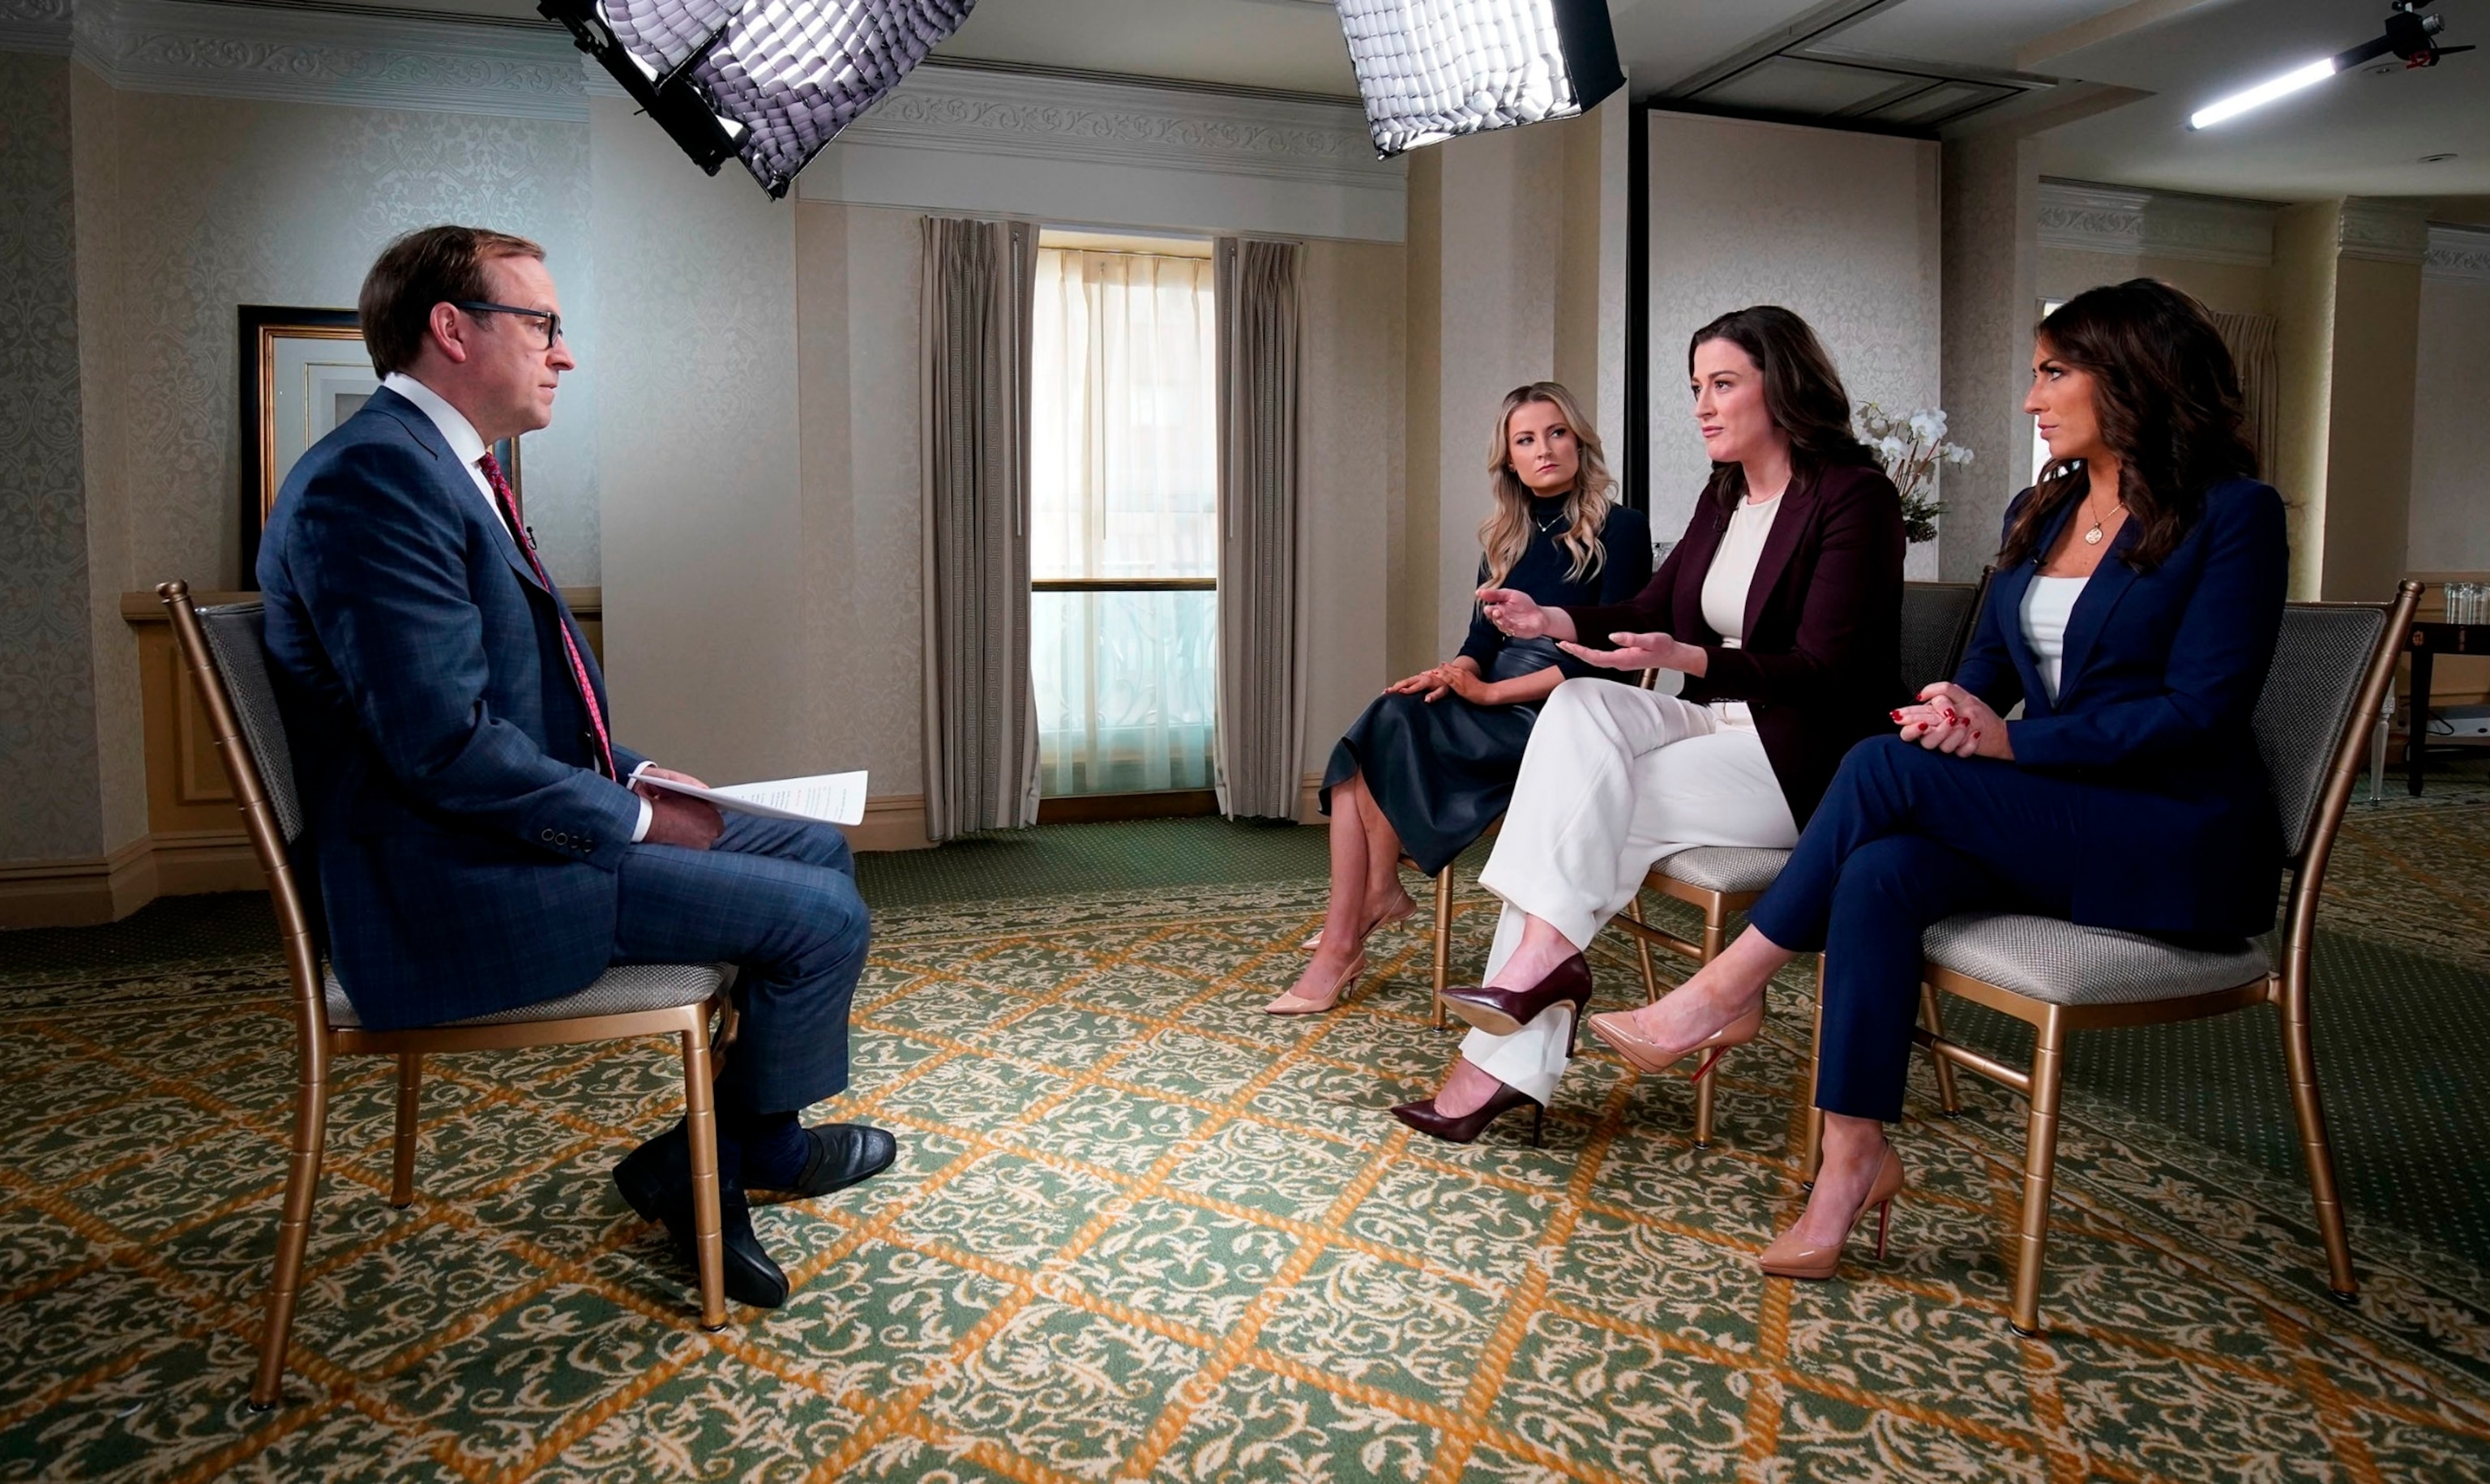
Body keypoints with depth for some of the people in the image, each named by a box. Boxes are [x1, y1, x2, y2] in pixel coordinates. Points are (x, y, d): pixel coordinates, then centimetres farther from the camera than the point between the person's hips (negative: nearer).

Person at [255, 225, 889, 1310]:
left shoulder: (442, 468, 15)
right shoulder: (376, 473, -19)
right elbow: (446, 743, -25)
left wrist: (634, 776, 6)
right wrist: (632, 817, -14)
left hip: (507, 838, 11)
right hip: (452, 890, -11)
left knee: (818, 852, 11)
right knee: (823, 915, -13)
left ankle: (705, 1168, 14)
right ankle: (764, 1149, 16)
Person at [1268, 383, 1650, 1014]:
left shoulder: (1621, 530, -2)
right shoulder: (1505, 538, 18)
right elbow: (1481, 641, 13)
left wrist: (1491, 692, -18)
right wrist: (1454, 674, -12)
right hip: (1493, 709, 6)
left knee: (1388, 727, -26)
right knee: (1358, 752, -21)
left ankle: (1380, 890, -8)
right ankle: (1341, 946, -25)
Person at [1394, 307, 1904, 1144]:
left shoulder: (1855, 497, -11)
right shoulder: (1725, 496, 14)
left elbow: (1820, 674, -19)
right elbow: (1651, 613, 14)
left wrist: (1686, 659, -34)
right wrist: (1553, 622, -6)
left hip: (1805, 760, -7)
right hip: (1716, 724, 7)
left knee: (1577, 807, -24)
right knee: (1578, 707, -22)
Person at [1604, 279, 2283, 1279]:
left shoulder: (2231, 515, -6)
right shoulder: (2038, 513, 15)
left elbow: (2203, 709, -15)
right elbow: (1988, 665, 15)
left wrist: (2013, 742, -21)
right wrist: (1957, 712, -10)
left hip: (2181, 842, -6)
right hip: (2046, 819, 6)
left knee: (1887, 768, -26)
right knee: (1882, 873, -27)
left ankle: (1729, 989, -16)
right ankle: (1855, 1155, -26)